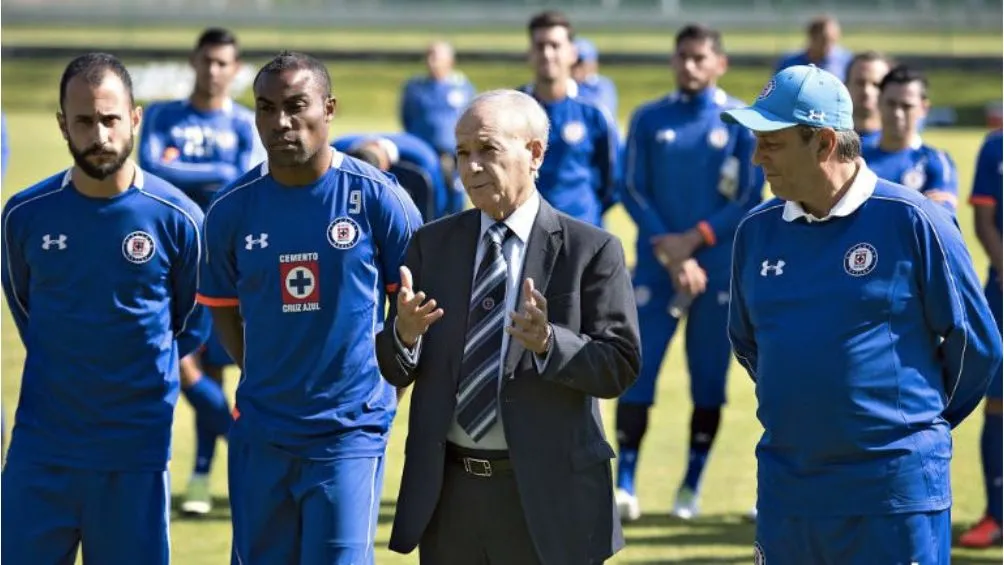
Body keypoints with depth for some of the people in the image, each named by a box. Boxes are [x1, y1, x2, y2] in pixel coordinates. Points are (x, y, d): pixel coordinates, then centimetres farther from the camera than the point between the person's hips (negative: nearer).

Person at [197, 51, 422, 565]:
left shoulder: (377, 198, -7)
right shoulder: (232, 209, 0)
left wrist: (389, 376, 2)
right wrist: (262, 377, 9)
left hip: (350, 430, -3)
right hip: (260, 432, 3)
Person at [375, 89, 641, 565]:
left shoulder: (590, 250, -4)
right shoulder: (432, 244, 8)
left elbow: (619, 366, -9)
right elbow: (393, 371, 6)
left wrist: (548, 342, -27)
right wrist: (404, 334, -17)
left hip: (546, 494, -4)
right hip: (448, 494, 4)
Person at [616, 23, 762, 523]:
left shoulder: (742, 121, 1)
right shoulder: (649, 119, 5)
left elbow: (750, 200, -2)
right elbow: (633, 192, 1)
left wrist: (694, 240, -12)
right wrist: (669, 251, -11)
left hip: (718, 269, -1)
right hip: (655, 266, 1)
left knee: (709, 379, 3)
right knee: (636, 371, -6)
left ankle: (691, 486, 14)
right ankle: (625, 484, -1)